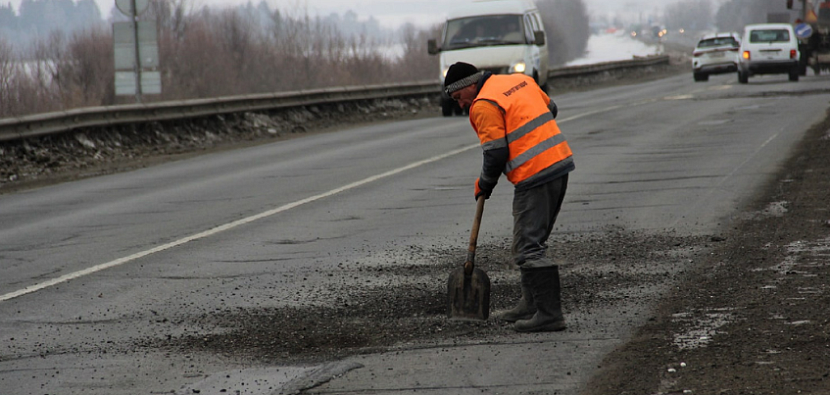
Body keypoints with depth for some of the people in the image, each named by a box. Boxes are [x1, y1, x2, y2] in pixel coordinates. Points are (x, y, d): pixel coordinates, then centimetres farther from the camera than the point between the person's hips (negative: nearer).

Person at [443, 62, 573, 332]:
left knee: (528, 247, -7)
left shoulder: (484, 105, -10)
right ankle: (532, 304, 25)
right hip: (560, 162, 10)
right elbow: (550, 109, 26)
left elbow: (495, 154, -13)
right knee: (532, 241, 19)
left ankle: (549, 313, -12)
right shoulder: (520, 80, 15)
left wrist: (484, 185, 4)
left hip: (535, 176, -10)